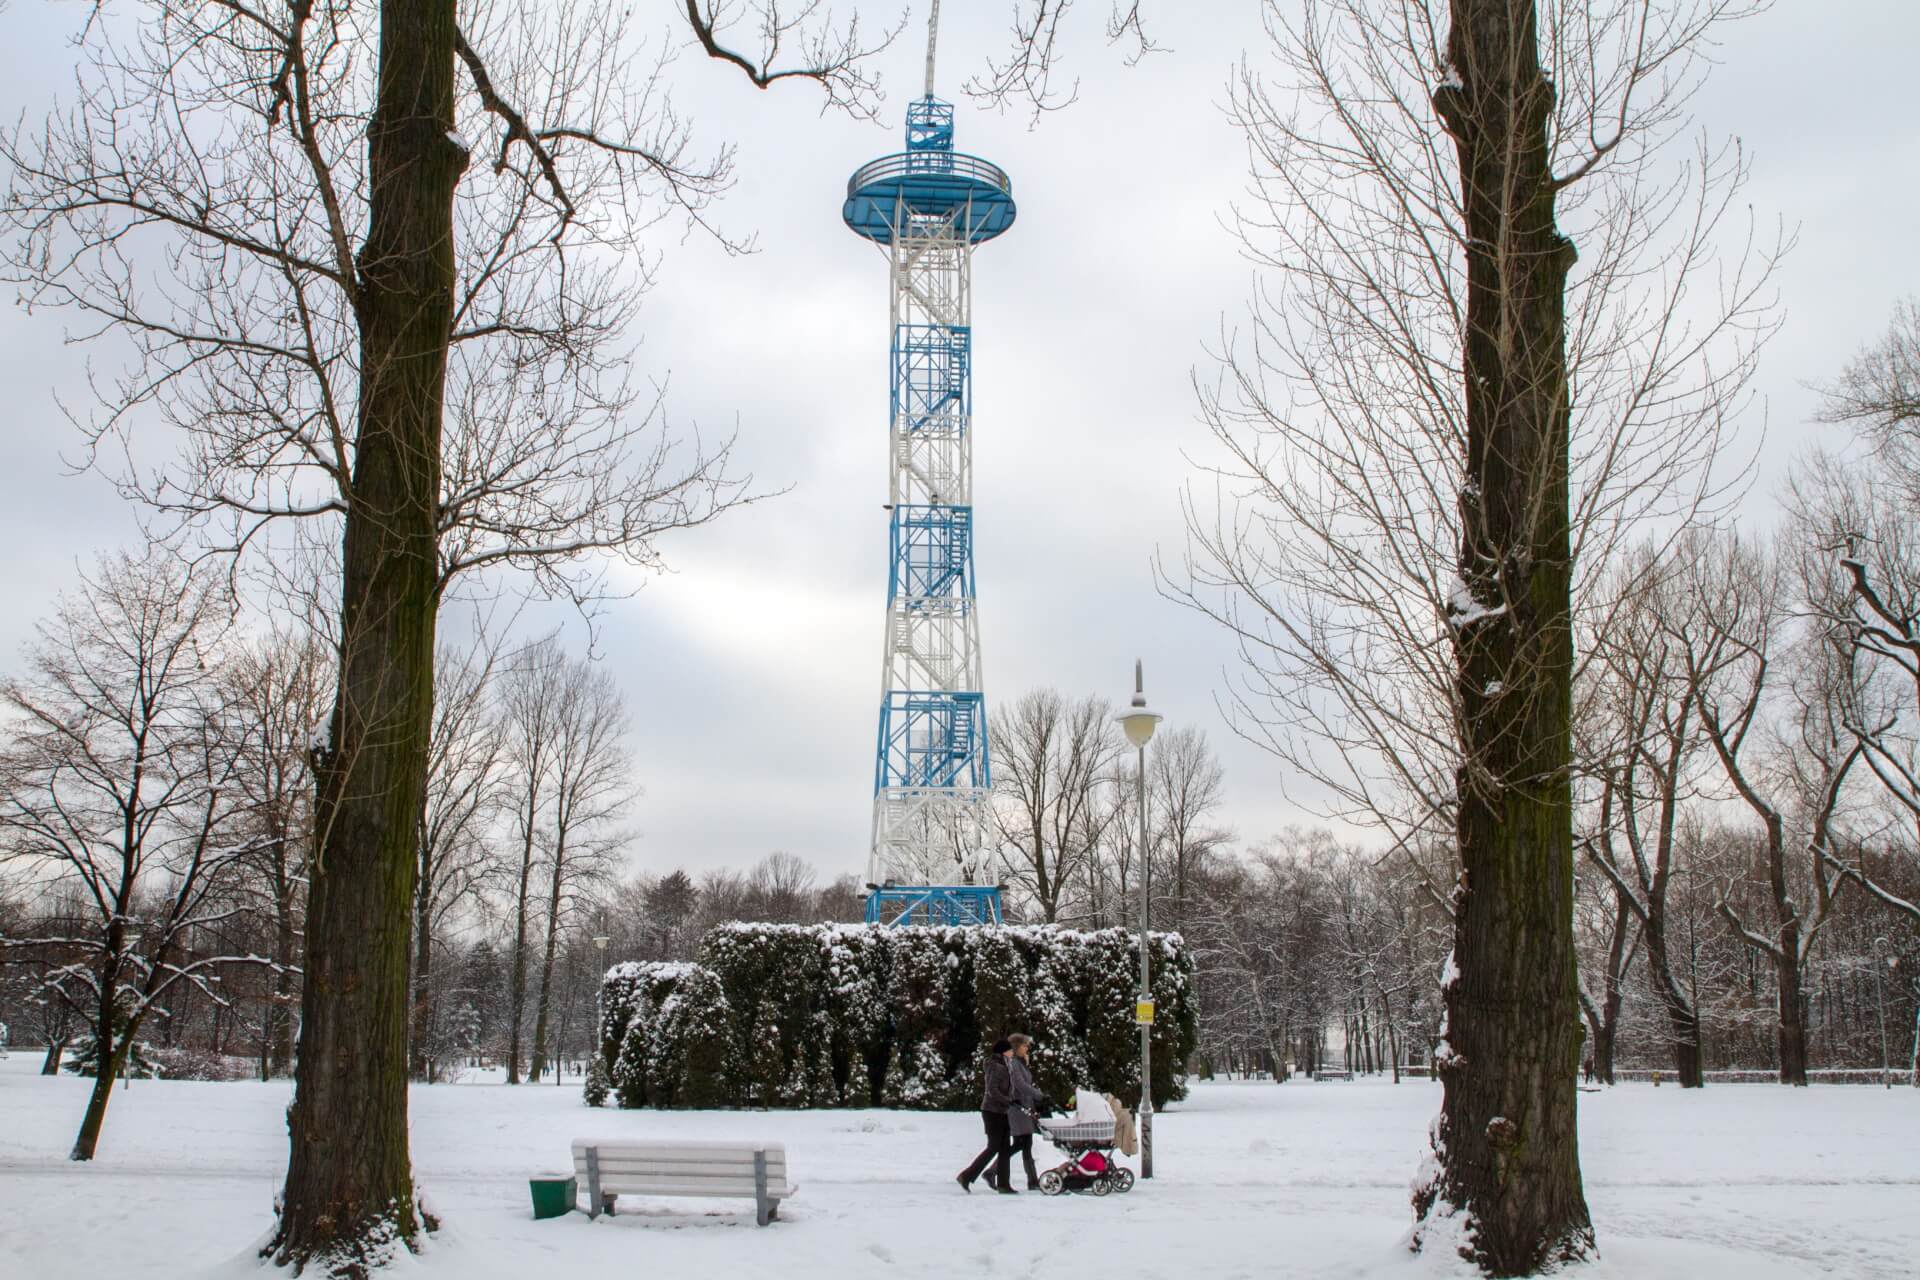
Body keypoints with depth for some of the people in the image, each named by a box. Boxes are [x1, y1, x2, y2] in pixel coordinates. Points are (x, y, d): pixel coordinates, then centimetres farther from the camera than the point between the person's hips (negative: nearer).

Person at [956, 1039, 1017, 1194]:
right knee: (993, 1147, -7)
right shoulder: (997, 1067, -15)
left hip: (1001, 1112, 9)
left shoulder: (1003, 1066, 14)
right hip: (992, 1111, -9)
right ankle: (966, 1177, 0)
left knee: (1005, 1148, 5)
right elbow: (993, 1091, -22)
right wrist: (1010, 1101, -21)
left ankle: (1003, 1184, 6)